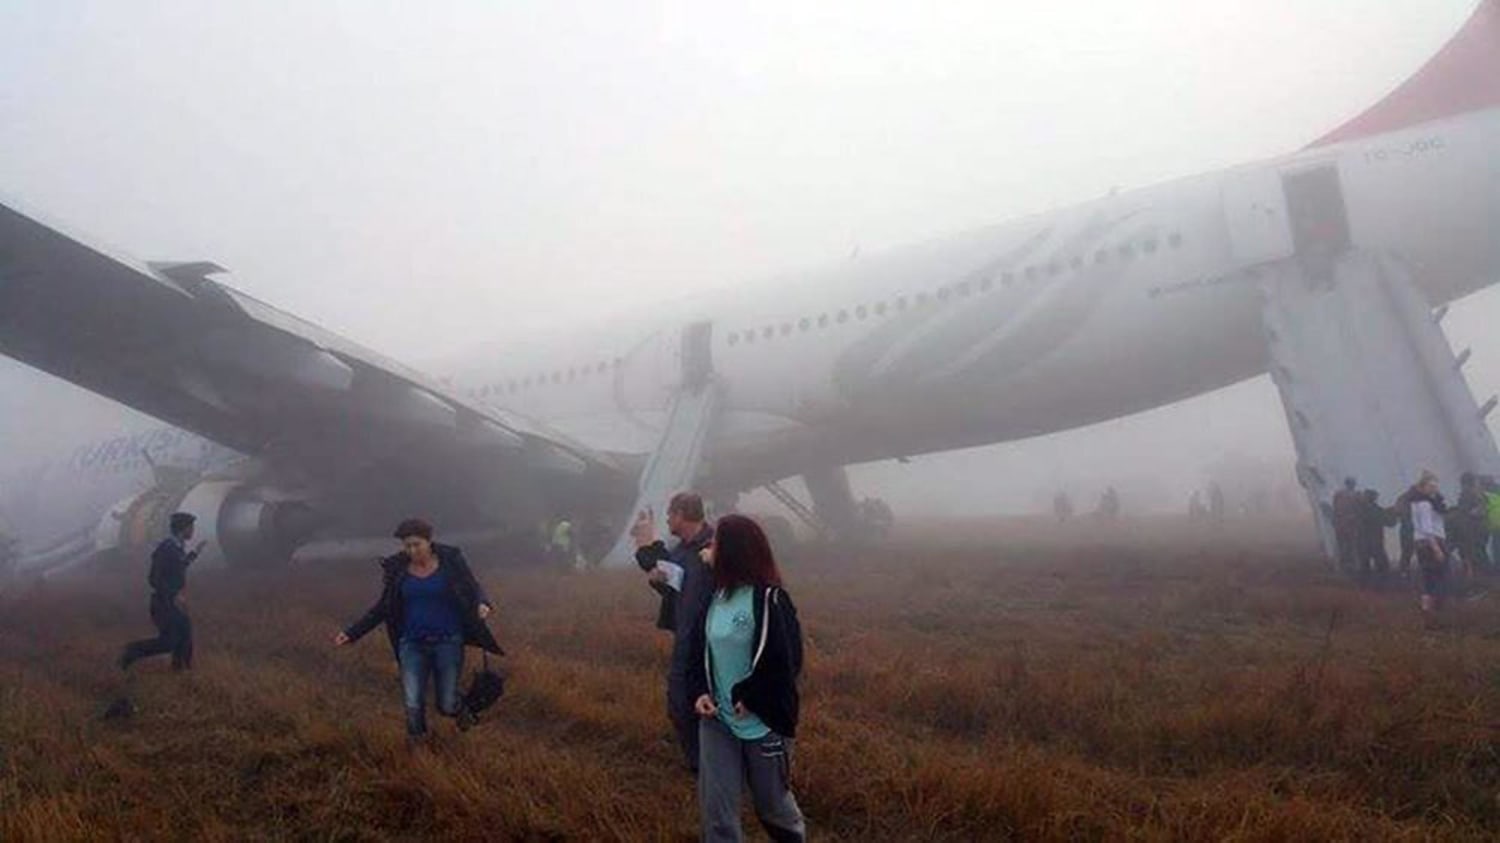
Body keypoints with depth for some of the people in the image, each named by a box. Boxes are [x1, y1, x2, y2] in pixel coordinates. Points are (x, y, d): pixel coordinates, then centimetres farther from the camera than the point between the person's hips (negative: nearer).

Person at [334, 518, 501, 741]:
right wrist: (352, 633, 0)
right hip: (414, 644, 2)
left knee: (447, 705, 3)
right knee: (413, 705, -8)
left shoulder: (451, 560, -10)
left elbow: (475, 590, -4)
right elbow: (383, 608, 7)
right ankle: (416, 743, 23)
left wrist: (483, 605, -27)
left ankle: (458, 708, 42)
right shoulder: (396, 568, -3)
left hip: (448, 642, -1)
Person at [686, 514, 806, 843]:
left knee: (772, 801, 15)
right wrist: (700, 691, -5)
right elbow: (698, 648, 11)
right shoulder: (714, 595, 3)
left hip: (763, 721, -5)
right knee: (716, 807, 3)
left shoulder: (768, 598, -17)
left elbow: (786, 660, -18)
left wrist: (750, 697, -15)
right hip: (717, 719, 5)